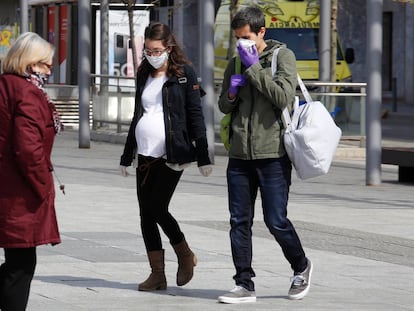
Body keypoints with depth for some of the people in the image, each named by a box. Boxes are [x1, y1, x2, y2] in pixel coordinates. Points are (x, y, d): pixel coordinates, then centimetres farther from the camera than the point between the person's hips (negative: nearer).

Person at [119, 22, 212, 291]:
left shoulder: (184, 74, -3)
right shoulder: (144, 76, 13)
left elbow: (196, 116, -5)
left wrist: (203, 157, -9)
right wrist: (127, 156, 21)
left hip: (172, 155, -6)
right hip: (146, 155, 6)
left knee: (157, 208, -11)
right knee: (146, 214, 2)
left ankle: (185, 256, 13)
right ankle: (157, 274, 8)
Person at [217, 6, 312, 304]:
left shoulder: (282, 56, -3)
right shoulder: (236, 63, 14)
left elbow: (283, 97, -17)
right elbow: (224, 107, 20)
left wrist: (254, 68, -15)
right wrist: (231, 93, -2)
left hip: (273, 154, -5)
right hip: (240, 155, 5)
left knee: (276, 220, -3)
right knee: (239, 222, 3)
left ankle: (301, 267, 22)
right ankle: (245, 285, 9)